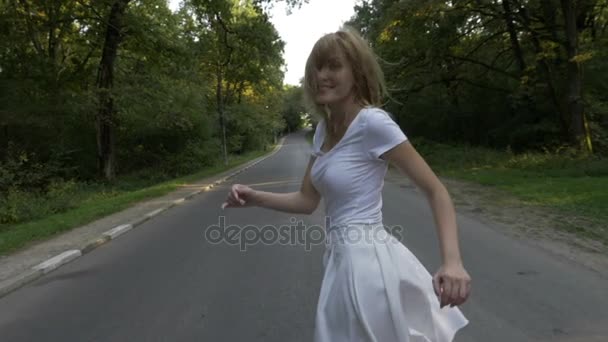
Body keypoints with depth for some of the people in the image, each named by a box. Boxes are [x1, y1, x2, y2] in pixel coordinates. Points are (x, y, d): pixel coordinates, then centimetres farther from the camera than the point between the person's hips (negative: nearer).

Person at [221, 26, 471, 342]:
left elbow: (435, 190, -16)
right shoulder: (324, 129, 7)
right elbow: (307, 200, 10)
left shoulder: (372, 123, -18)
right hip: (344, 257, 8)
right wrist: (254, 197, -3)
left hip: (365, 261, -8)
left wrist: (452, 261, -28)